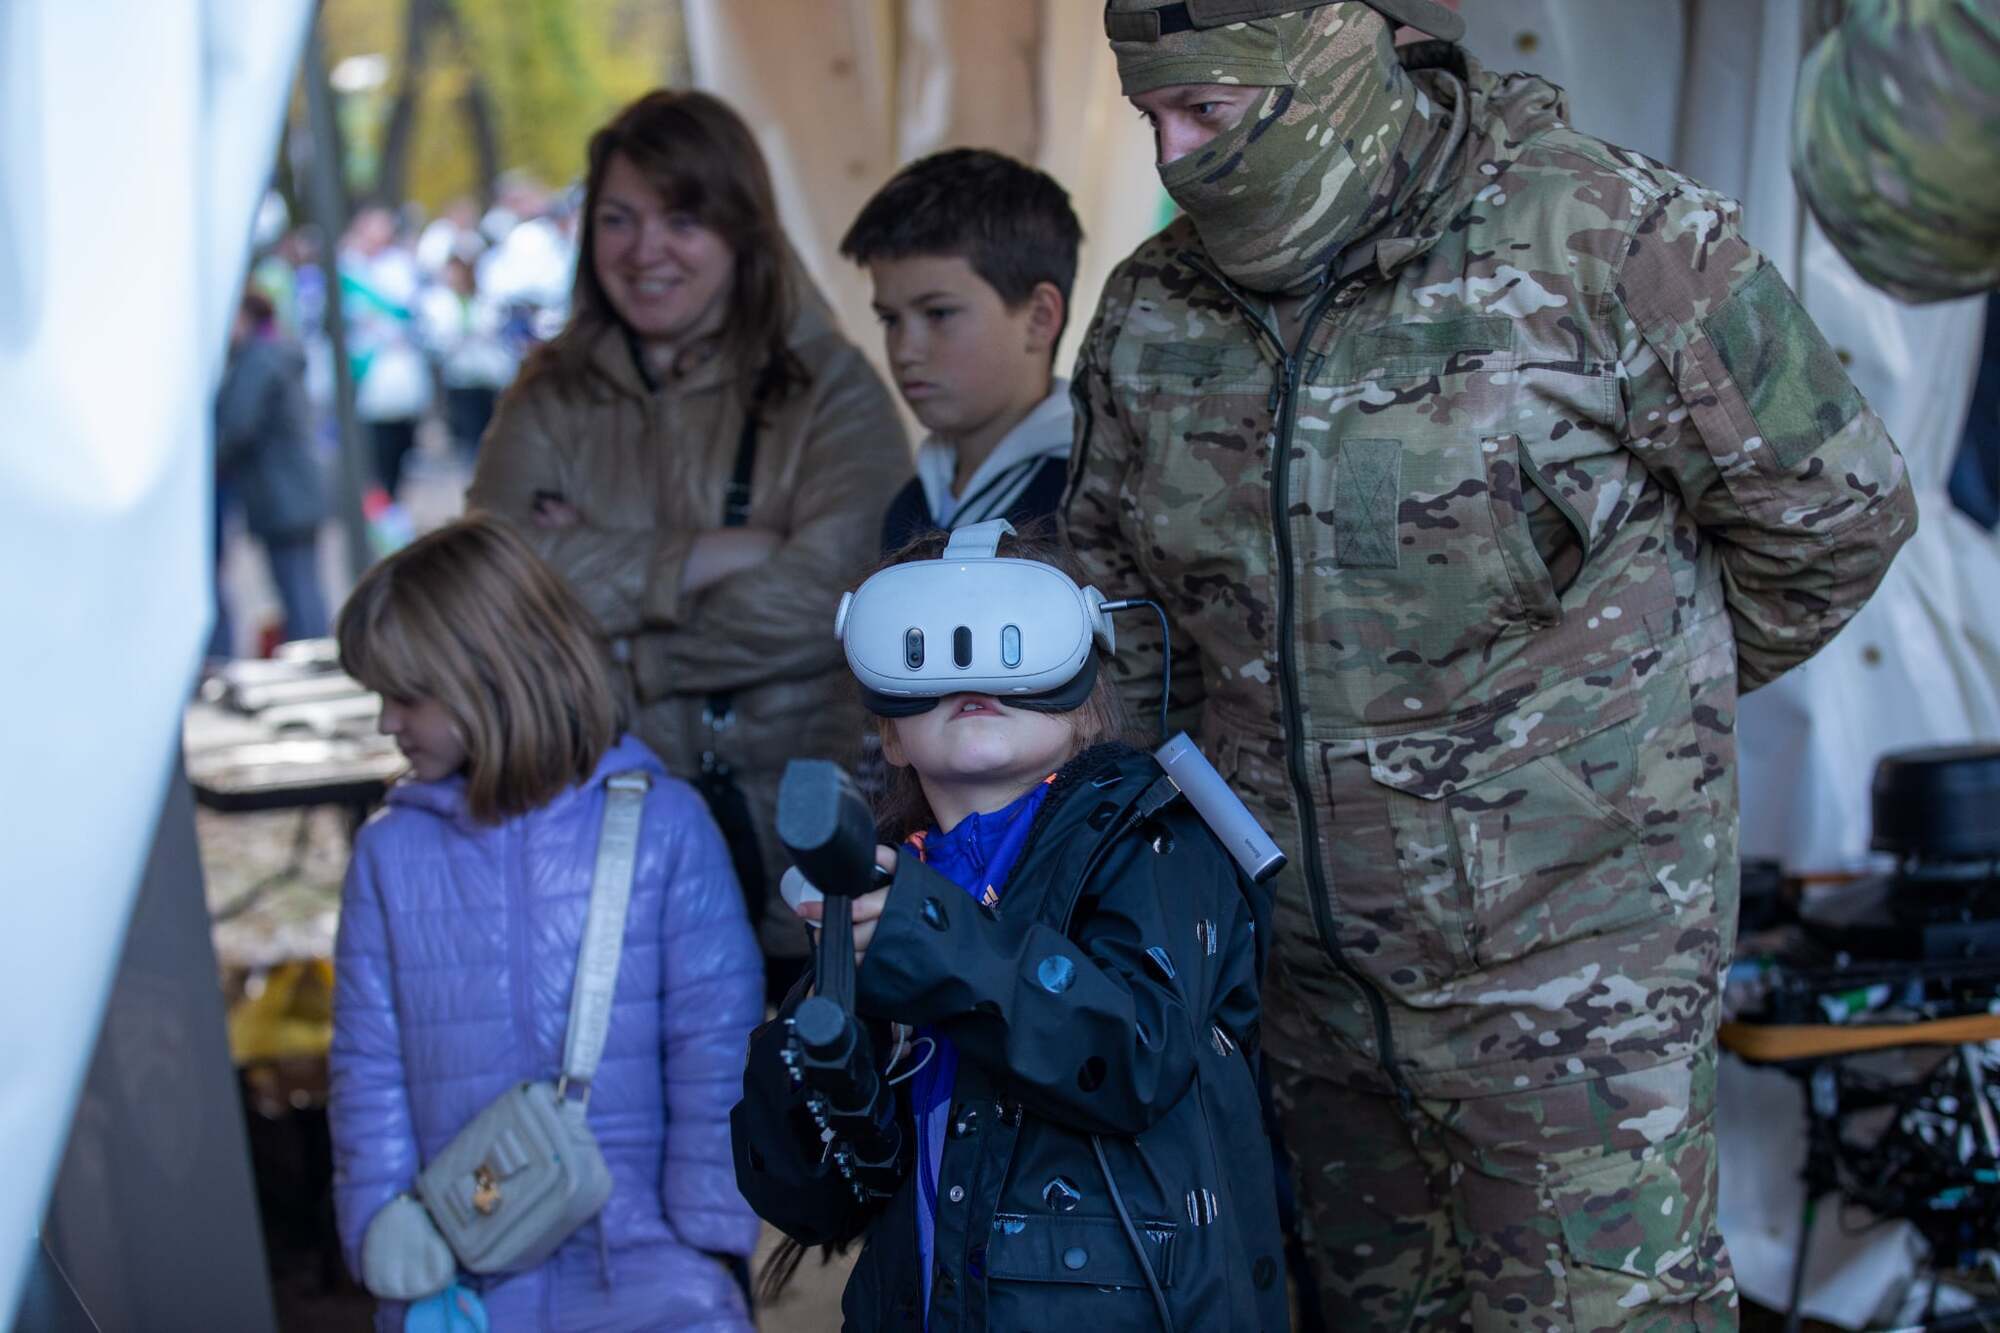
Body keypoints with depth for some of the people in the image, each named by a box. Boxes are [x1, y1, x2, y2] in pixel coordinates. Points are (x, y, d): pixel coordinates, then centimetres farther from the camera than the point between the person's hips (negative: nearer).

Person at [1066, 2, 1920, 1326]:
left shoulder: (1608, 238, -14)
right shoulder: (1149, 316, 2)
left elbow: (1836, 507, -3)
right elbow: (1116, 593, 14)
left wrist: (1639, 695, 8)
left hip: (1564, 960, -5)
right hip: (1304, 957, 5)